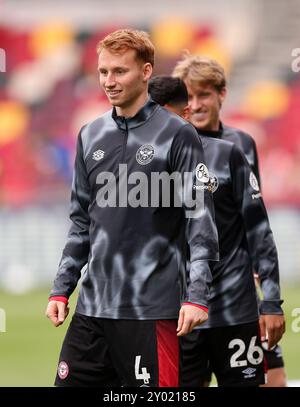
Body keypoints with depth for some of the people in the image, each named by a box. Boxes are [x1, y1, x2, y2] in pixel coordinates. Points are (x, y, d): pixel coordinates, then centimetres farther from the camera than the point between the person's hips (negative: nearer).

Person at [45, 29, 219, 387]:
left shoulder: (177, 135, -4)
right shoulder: (91, 136, 12)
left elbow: (200, 218, -7)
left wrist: (197, 296, -14)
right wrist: (61, 289, 14)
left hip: (151, 307, -5)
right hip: (93, 305, 6)